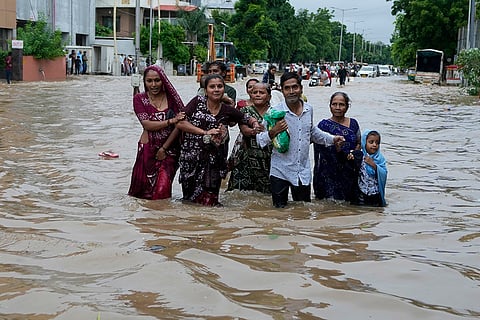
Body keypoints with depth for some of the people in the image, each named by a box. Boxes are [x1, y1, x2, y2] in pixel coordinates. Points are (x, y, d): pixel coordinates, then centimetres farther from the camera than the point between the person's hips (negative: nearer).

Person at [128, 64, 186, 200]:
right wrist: (171, 121, -21)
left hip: (169, 148, 0)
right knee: (144, 188, 5)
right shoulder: (140, 99, 0)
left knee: (162, 190, -7)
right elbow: (147, 124, -12)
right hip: (148, 148, 0)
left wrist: (164, 148, -9)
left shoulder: (171, 97, -1)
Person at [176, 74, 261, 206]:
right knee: (190, 198, 9)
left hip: (213, 163, 1)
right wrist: (205, 132, -12)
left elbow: (249, 119, 17)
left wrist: (255, 124, -7)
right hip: (191, 159, -1)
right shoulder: (198, 102, -1)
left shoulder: (228, 111, 4)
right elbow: (180, 123, -7)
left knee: (208, 202, 2)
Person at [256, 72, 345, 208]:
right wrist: (273, 132, -25)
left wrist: (332, 139, 22)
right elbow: (260, 140, -8)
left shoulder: (309, 110, 5)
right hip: (280, 172, -4)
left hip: (303, 172, 4)